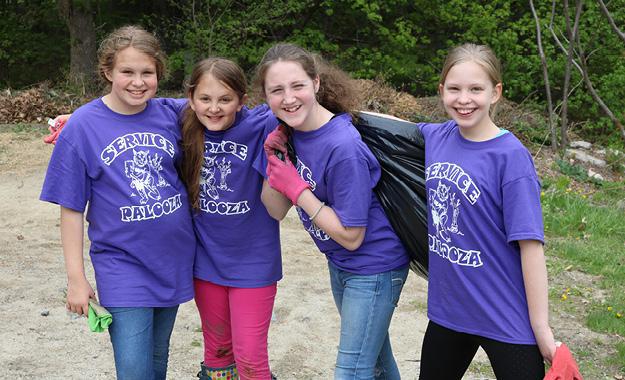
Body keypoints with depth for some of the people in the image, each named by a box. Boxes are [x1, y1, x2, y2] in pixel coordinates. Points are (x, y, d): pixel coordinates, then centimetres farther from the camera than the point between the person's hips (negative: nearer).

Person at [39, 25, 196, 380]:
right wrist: (76, 277, -6)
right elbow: (72, 206, -6)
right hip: (122, 265, -3)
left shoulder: (169, 115, -2)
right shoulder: (83, 125, -10)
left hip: (173, 258, 3)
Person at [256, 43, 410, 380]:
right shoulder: (286, 133, -7)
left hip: (374, 268, -8)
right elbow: (276, 211, -3)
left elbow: (351, 236, -25)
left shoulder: (343, 148, -30)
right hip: (340, 264, 8)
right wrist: (274, 161, -18)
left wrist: (297, 189, -25)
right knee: (373, 352, 27)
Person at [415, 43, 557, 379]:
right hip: (447, 309, 6)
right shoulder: (435, 137, -1)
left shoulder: (510, 156, -17)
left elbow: (530, 244, -18)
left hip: (506, 321, -6)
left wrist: (542, 329, -18)